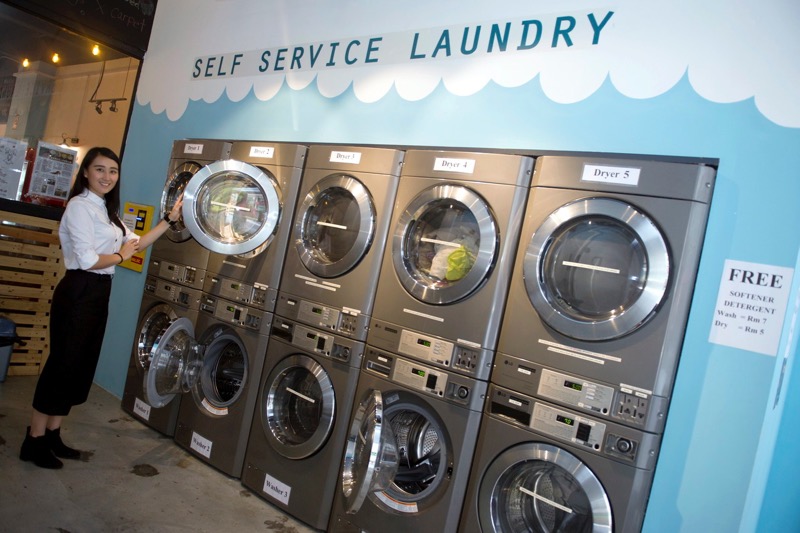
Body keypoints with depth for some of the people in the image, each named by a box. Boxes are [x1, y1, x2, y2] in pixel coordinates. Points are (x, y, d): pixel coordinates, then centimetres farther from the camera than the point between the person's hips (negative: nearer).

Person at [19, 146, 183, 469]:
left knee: (81, 367, 13)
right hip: (78, 294, -9)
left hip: (98, 294, 9)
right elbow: (87, 260, -21)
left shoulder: (106, 211, 16)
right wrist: (121, 255, -5)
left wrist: (170, 219, 12)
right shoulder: (80, 206, -13)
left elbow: (137, 243, 16)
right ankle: (34, 441, 11)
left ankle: (52, 435, 24)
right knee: (63, 365, -2)